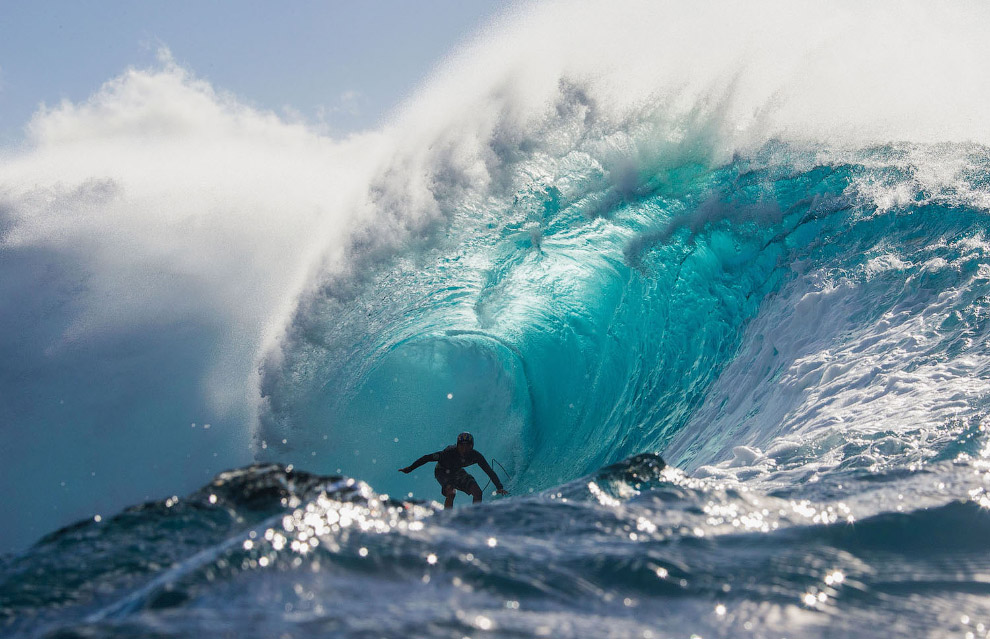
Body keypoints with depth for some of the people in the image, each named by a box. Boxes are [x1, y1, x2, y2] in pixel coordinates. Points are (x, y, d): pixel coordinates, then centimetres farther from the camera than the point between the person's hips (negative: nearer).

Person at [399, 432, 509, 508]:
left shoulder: (476, 456, -26)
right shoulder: (449, 452, -36)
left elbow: (489, 471, -19)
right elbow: (427, 458, -29)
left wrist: (499, 487, -26)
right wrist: (409, 469, -29)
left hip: (457, 472, 4)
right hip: (443, 472, -4)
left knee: (478, 492, -15)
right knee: (451, 493, -33)